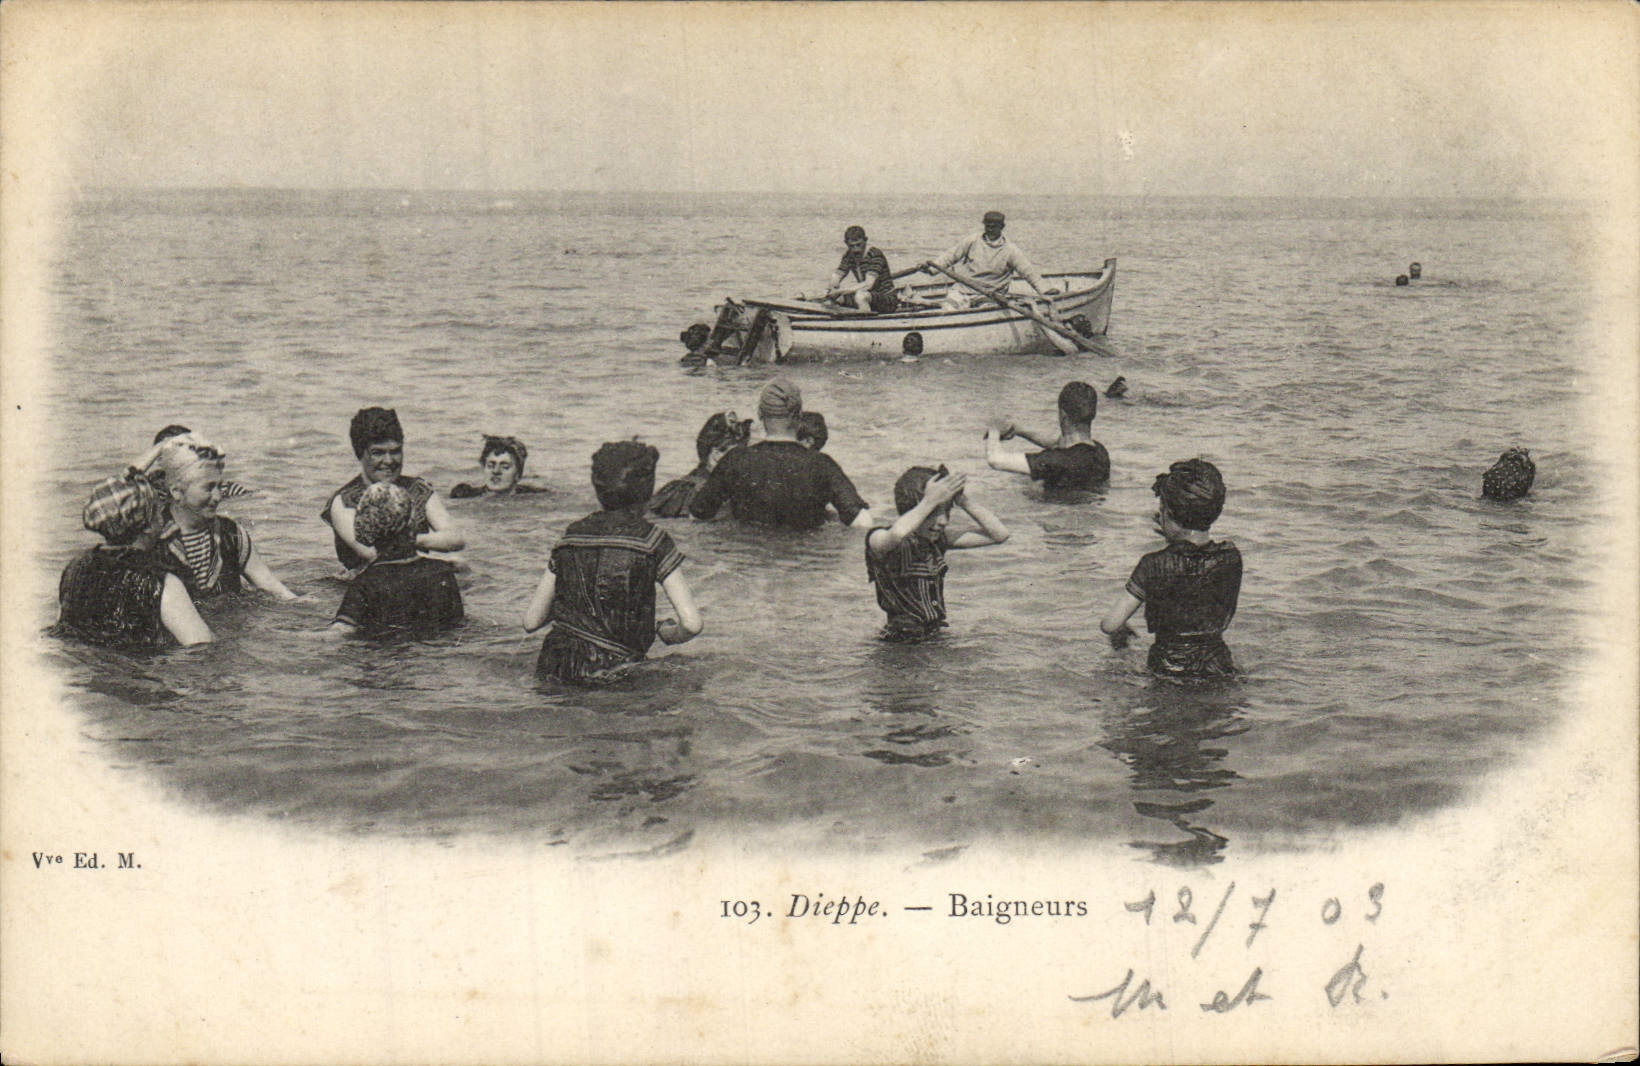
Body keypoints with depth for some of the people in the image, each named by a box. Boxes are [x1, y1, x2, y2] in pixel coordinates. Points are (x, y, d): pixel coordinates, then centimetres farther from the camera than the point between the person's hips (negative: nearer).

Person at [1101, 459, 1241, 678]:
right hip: (1218, 670, 4)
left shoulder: (1154, 566, -15)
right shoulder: (1231, 557, -5)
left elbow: (1110, 624, -10)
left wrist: (1121, 633, 16)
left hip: (1168, 674, -4)